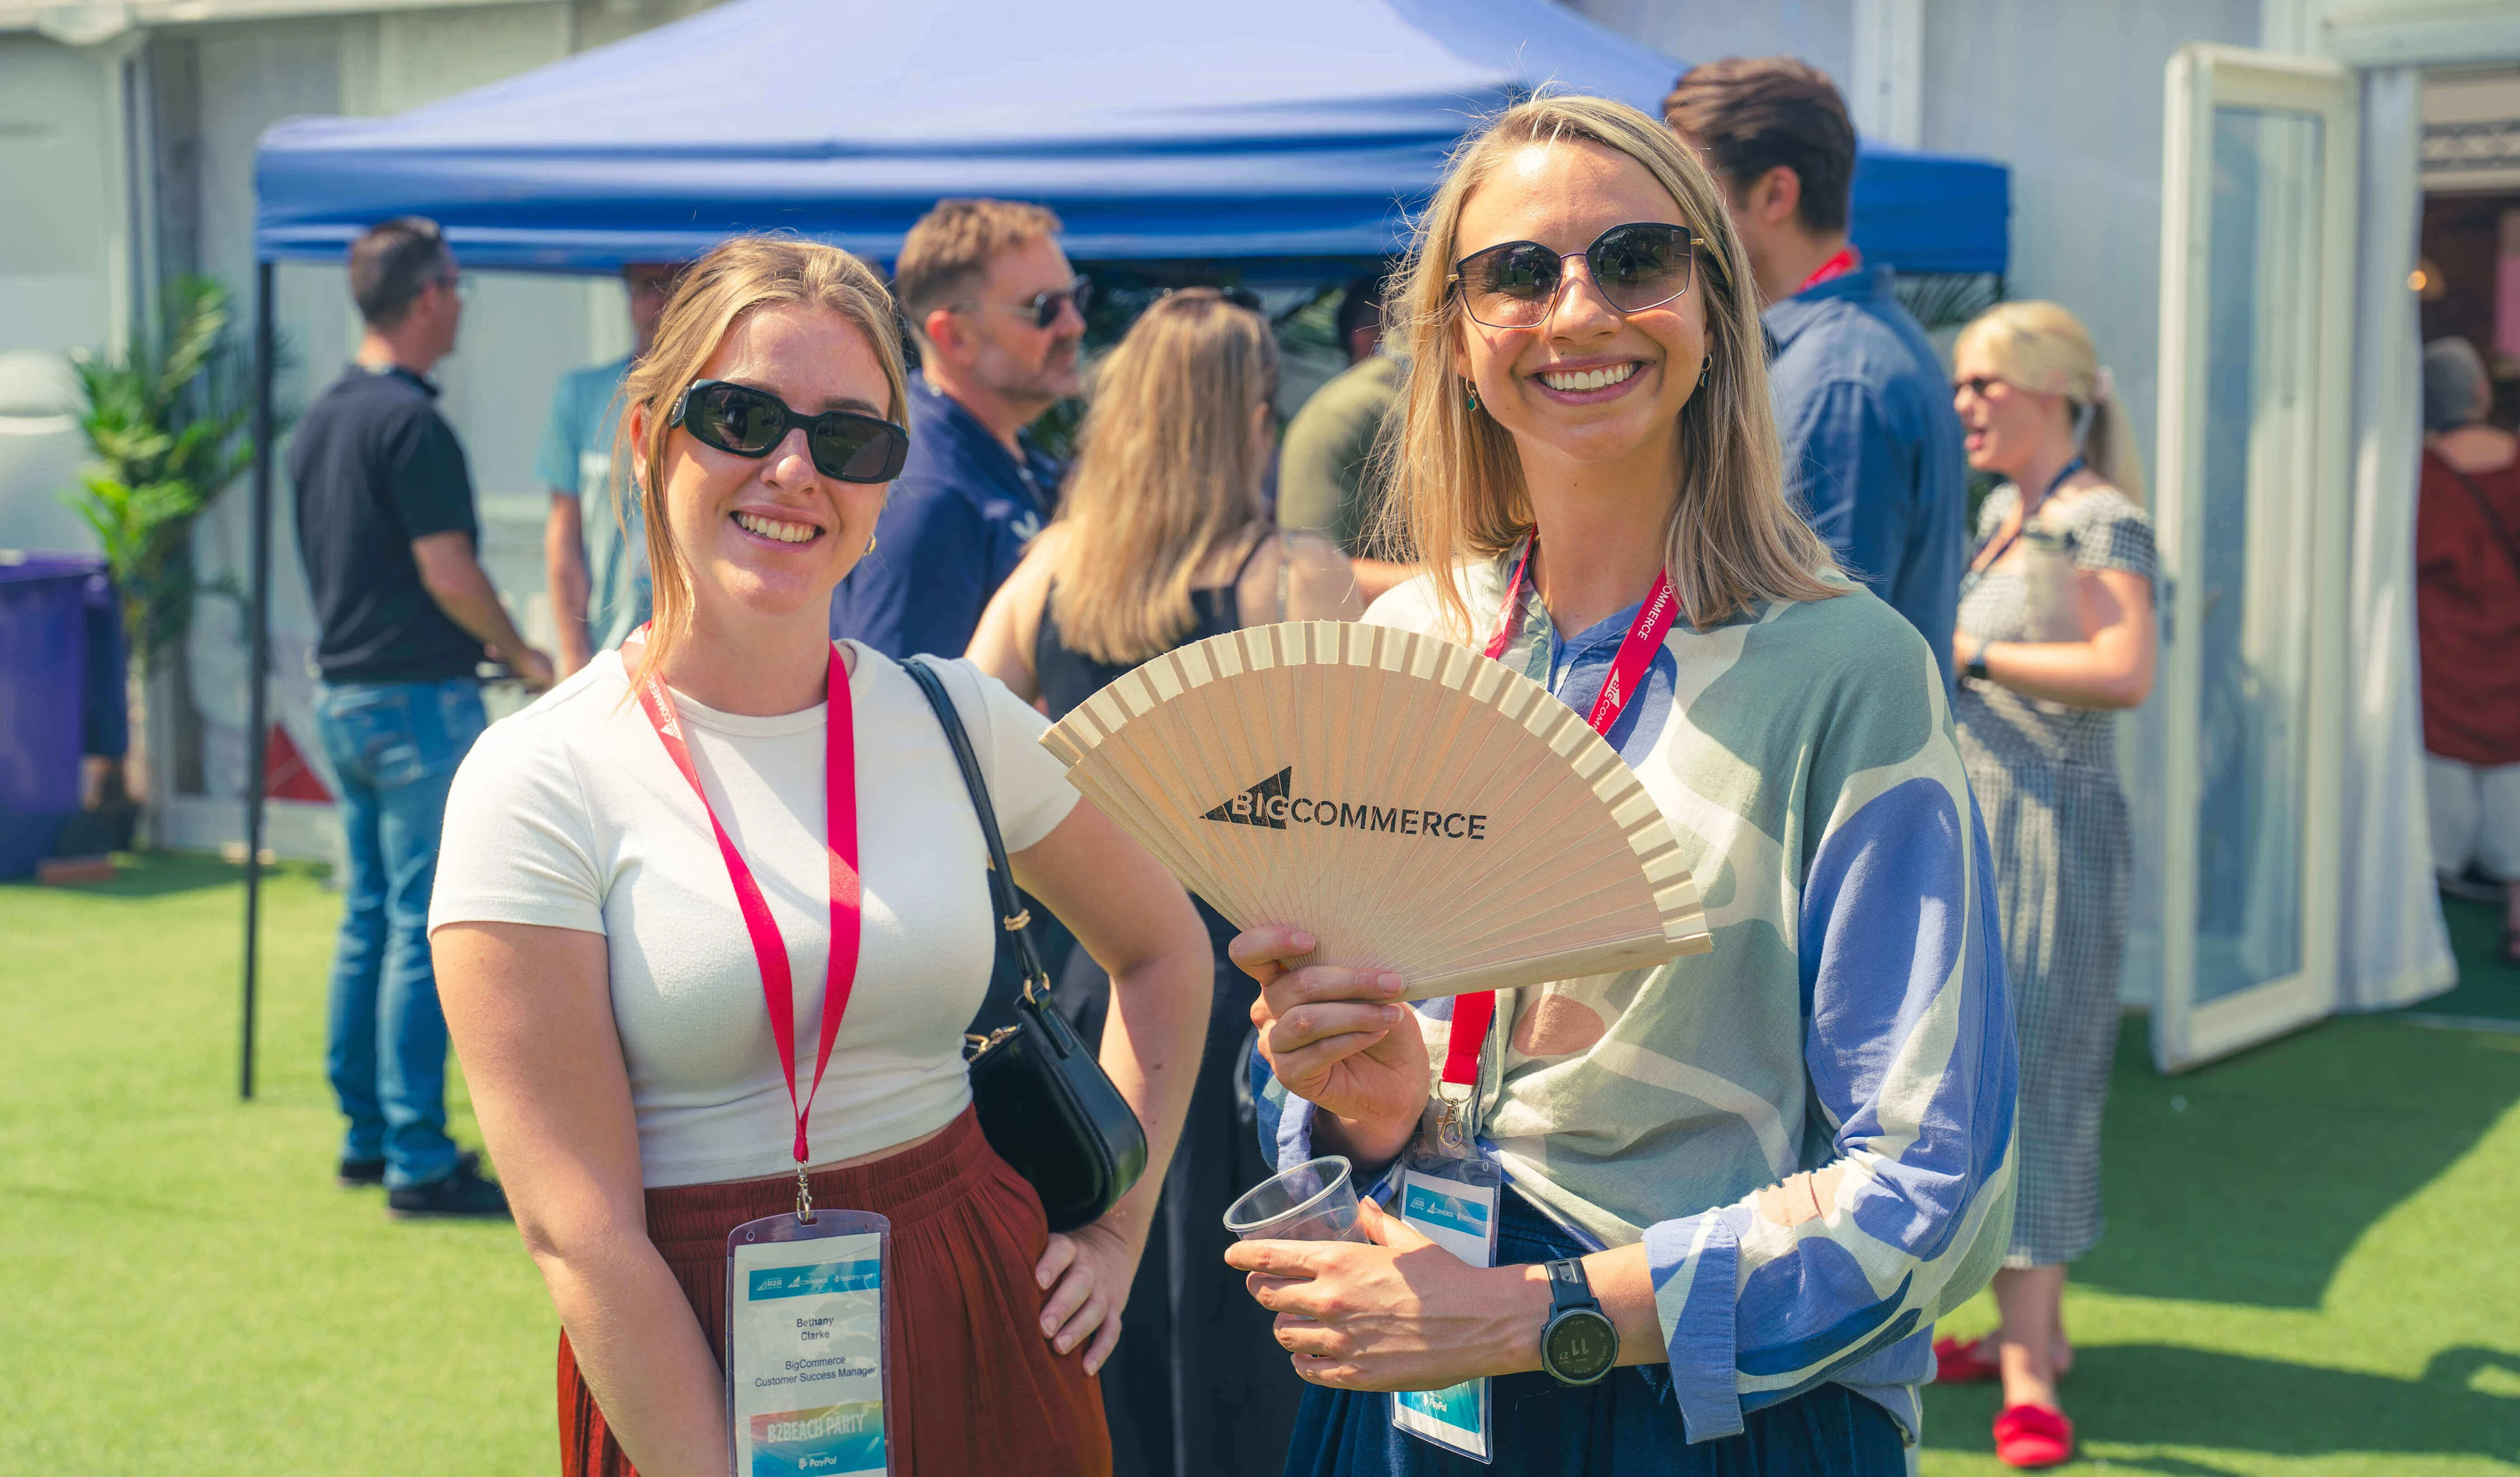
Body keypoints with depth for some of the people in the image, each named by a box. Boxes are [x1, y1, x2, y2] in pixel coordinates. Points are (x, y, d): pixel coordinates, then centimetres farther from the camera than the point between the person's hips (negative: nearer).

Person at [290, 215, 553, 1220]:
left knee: (368, 920, 14)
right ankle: (419, 1163, -4)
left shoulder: (320, 419, 12)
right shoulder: (409, 422, -16)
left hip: (342, 692, 9)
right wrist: (525, 659, -3)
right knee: (425, 930, -6)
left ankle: (366, 1135, 21)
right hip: (418, 696, -9)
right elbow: (449, 574, -19)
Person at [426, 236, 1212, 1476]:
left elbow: (1164, 950, 17)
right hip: (682, 1361, -3)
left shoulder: (960, 722, 0)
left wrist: (1117, 1229, 9)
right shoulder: (538, 782, -11)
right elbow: (579, 1231, -15)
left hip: (984, 1326, 4)